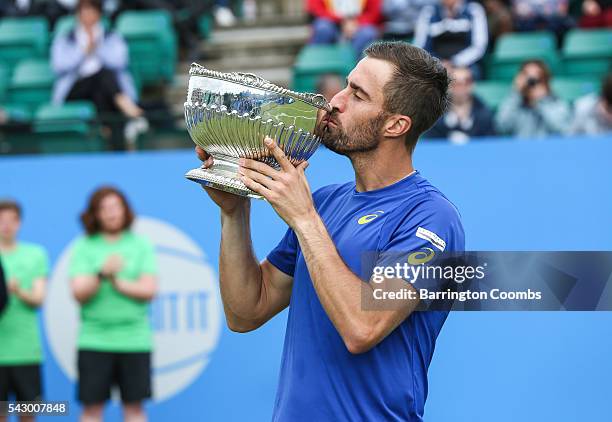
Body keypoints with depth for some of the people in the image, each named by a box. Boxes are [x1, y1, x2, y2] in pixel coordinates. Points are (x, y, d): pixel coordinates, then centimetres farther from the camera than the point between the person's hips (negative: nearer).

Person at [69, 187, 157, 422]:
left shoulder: (141, 245, 7)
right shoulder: (84, 248, 5)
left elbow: (148, 290, 0)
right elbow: (79, 293, -5)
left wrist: (117, 281, -9)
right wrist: (102, 274, -21)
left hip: (134, 339, 0)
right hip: (94, 339, 0)